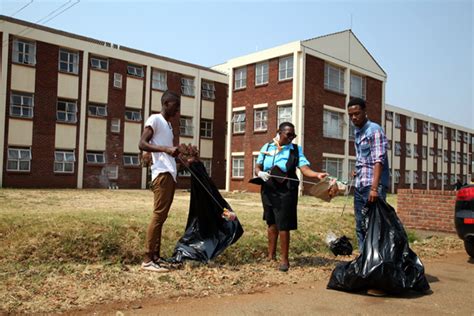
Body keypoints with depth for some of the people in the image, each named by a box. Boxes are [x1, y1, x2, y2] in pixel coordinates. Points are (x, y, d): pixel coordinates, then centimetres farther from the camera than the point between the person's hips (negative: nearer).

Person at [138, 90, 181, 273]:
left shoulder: (168, 124, 24)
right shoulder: (155, 119, -3)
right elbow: (142, 144, -14)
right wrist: (166, 149, -24)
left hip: (171, 174, 9)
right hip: (162, 174, -9)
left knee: (162, 216, 9)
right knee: (158, 215, -11)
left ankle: (156, 256, 15)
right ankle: (147, 259, -7)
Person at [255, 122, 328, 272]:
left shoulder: (296, 150, -3)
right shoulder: (267, 147, 5)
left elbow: (305, 168, -15)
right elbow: (258, 166, 10)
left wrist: (317, 174, -33)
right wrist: (260, 173, -13)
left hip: (286, 192, -3)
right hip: (268, 190, 3)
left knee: (283, 225, -3)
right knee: (271, 222, 15)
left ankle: (284, 259, 11)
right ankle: (271, 255, 31)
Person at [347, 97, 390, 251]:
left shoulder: (375, 130, -9)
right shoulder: (357, 132, 15)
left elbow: (379, 160, -19)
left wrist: (374, 188, -27)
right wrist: (357, 171, 10)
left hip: (373, 186, -8)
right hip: (359, 186, 8)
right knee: (360, 227, 11)